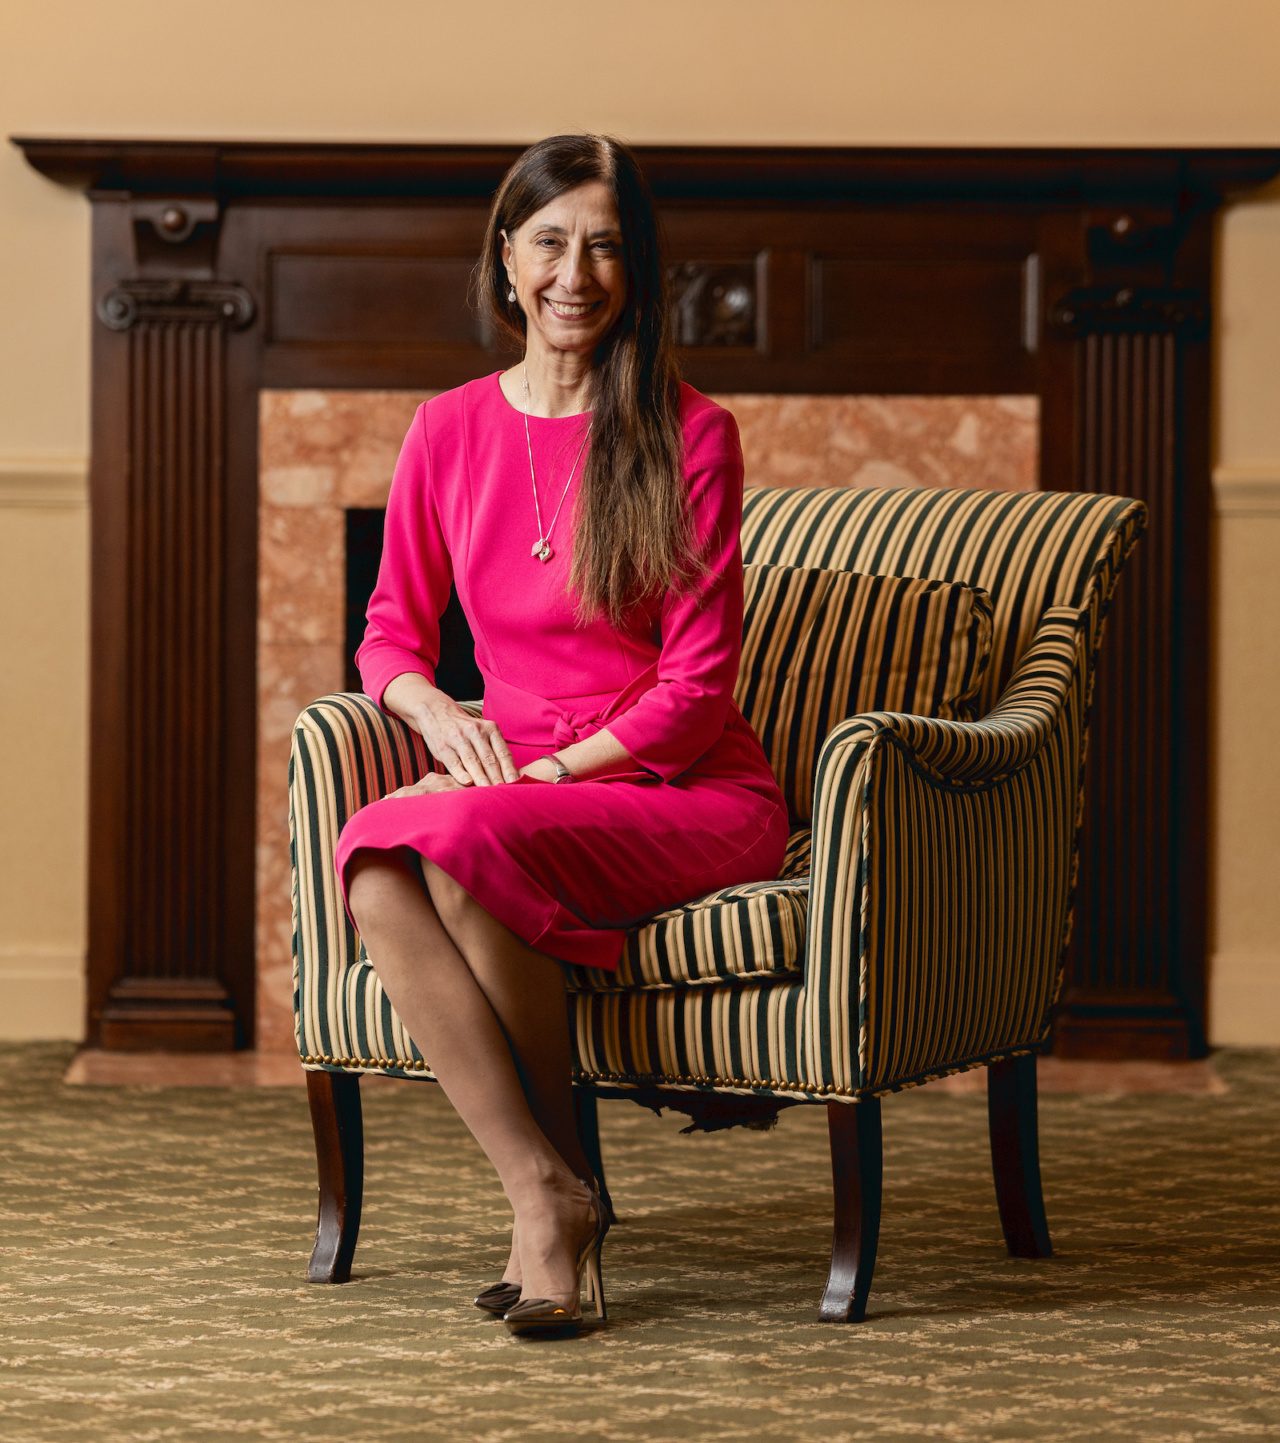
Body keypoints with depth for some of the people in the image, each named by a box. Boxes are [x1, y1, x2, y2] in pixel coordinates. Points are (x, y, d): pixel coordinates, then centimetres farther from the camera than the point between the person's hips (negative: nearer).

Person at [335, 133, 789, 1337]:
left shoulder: (689, 435, -3)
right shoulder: (449, 430, 9)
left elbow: (695, 684, -6)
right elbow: (392, 631, 14)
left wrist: (552, 771, -17)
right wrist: (441, 715, -8)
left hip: (684, 793, -4)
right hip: (510, 785, 4)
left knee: (468, 842, -34)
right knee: (374, 869, -31)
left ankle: (566, 1174, -16)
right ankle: (542, 1195, -25)